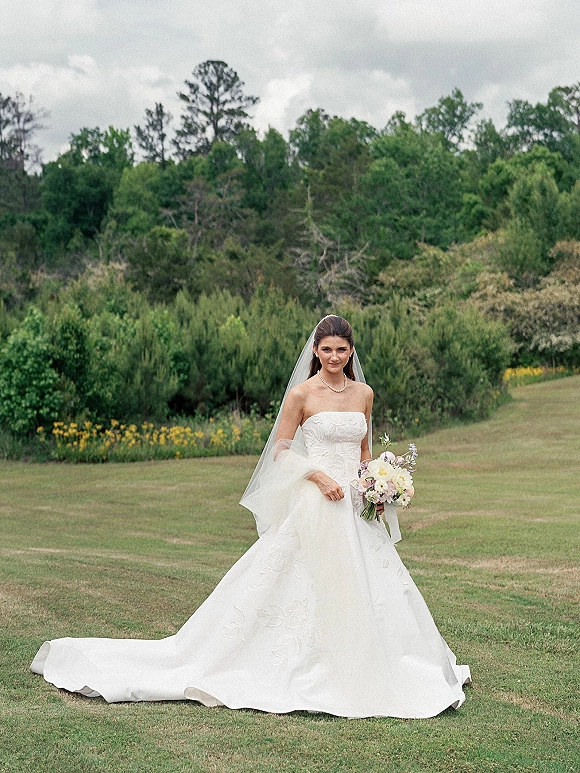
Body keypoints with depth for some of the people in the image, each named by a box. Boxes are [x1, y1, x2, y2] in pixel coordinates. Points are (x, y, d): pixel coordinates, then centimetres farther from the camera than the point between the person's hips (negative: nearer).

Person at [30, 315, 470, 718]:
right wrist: (319, 474, -16)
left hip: (355, 505, 6)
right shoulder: (302, 393, -5)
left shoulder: (364, 393, 10)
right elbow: (280, 451, -4)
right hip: (316, 503, -6)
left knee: (364, 584, 7)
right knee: (309, 587, -6)